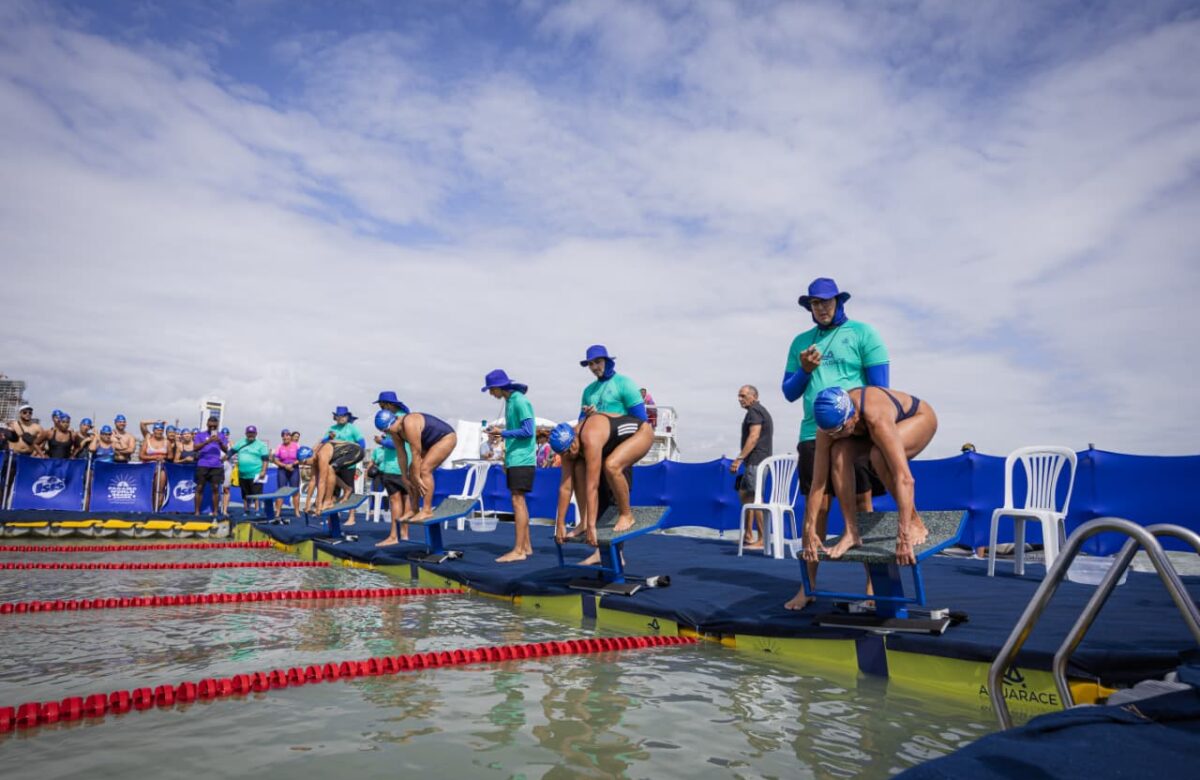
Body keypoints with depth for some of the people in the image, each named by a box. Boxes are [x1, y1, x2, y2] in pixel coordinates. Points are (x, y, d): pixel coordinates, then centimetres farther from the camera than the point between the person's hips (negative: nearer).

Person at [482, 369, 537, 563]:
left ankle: (518, 550, -7)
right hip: (514, 460, 9)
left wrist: (502, 432, -11)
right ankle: (526, 546, 17)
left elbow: (527, 431, -18)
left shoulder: (520, 402, -12)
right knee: (519, 501, 11)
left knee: (517, 501, -9)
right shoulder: (509, 402, 15)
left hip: (522, 460, -9)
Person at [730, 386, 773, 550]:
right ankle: (748, 535, 17)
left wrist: (739, 459, -21)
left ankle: (762, 539, -12)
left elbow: (753, 437, -19)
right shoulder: (761, 411, 23)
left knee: (754, 497, -12)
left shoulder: (754, 411, -9)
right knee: (743, 493, 15)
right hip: (757, 461, 11)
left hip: (756, 460, -11)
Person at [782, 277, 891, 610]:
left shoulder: (862, 333, 4)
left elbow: (879, 387, 0)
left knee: (861, 505, 0)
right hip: (813, 434, 3)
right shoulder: (800, 342, 15)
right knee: (817, 507, 4)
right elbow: (789, 393, 15)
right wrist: (804, 370, -3)